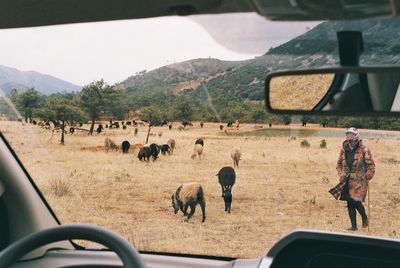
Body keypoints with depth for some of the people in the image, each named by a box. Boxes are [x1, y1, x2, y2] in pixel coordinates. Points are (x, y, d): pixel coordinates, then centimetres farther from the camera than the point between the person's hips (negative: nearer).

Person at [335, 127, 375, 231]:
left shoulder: (363, 150, -7)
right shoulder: (344, 149, 7)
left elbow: (371, 165, -3)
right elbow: (339, 163, 17)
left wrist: (367, 178, -8)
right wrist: (341, 175, 6)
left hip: (359, 181, -5)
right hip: (347, 181, 5)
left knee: (356, 201, -12)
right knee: (350, 203, 6)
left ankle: (365, 218, 18)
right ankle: (354, 226, 17)